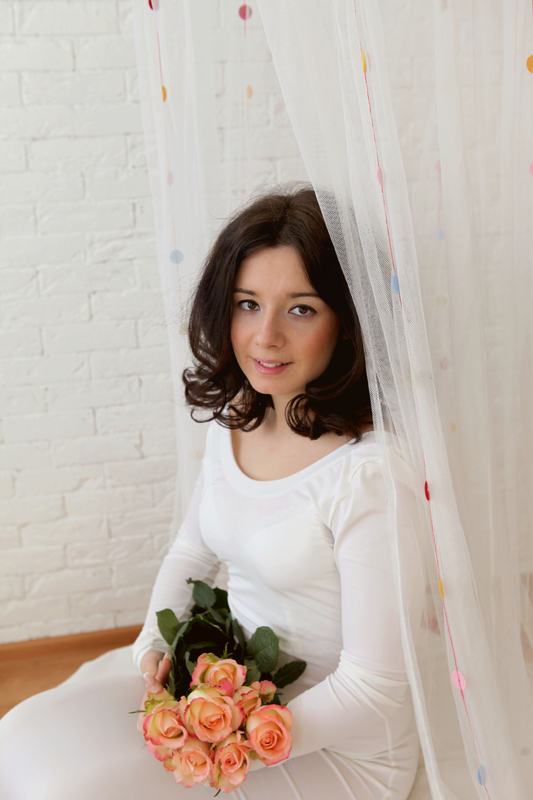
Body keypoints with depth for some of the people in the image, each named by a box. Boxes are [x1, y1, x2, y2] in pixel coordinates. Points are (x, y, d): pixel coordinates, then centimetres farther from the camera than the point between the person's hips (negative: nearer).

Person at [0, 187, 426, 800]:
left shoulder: (370, 472, -27)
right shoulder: (233, 423, -2)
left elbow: (373, 691, -21)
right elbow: (190, 554, 14)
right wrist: (154, 646, -3)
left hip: (337, 748, -6)